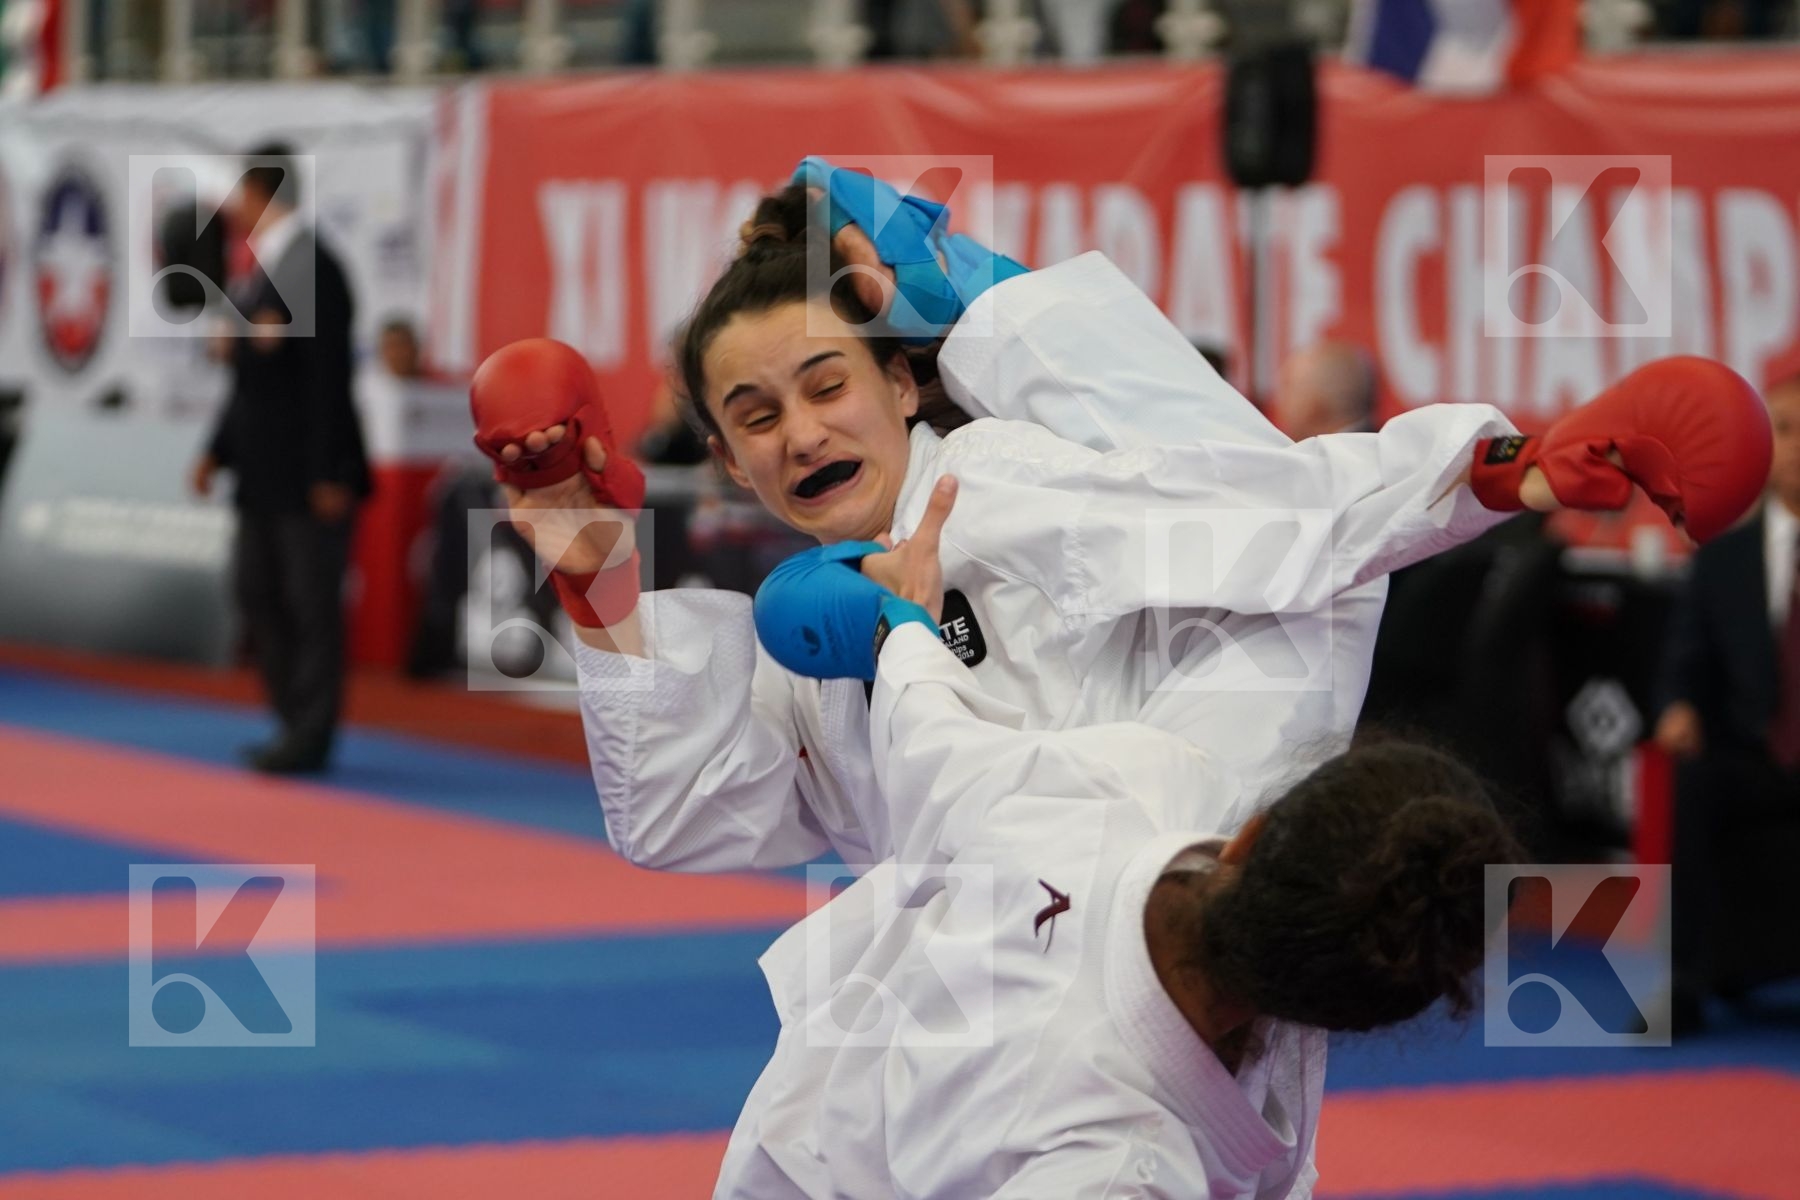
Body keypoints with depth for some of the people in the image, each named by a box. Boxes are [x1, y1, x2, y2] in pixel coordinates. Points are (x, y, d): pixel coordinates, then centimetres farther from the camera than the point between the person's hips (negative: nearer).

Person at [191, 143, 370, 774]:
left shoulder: (312, 269, -16)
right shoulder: (260, 271, 11)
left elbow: (330, 379, -19)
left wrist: (329, 476, -20)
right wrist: (219, 450, 17)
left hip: (309, 474, -10)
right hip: (263, 470, 10)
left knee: (311, 601, -3)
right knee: (255, 587, 13)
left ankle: (310, 738, 3)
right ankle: (297, 721, 23)